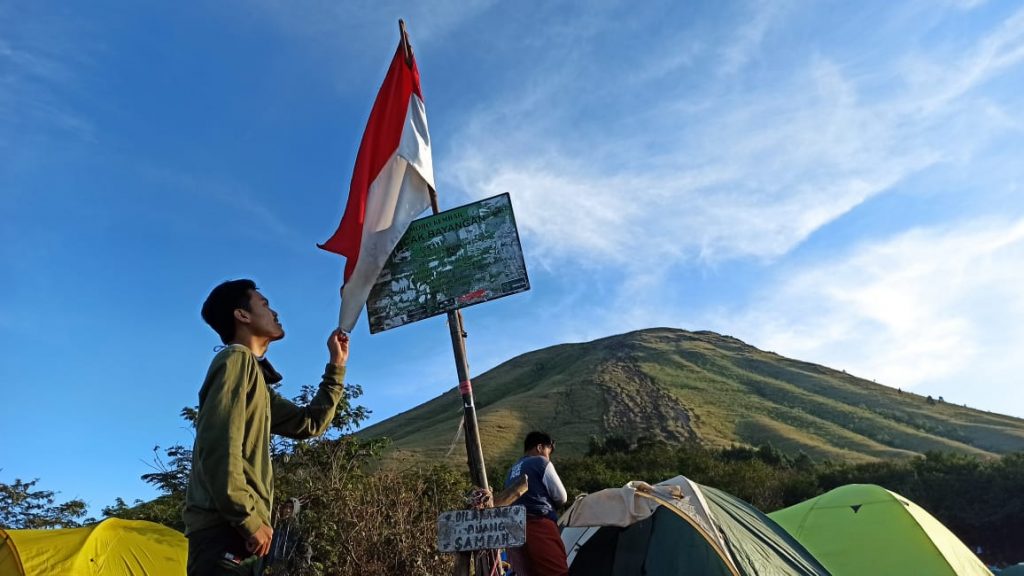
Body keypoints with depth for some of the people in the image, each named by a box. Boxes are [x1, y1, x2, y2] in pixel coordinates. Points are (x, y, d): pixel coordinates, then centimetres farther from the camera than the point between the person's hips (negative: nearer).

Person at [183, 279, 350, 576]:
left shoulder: (255, 375, 24)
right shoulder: (237, 359, -6)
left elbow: (308, 423, 28)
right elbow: (219, 448, -18)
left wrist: (336, 366, 27)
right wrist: (248, 517, -18)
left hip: (232, 528, 10)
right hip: (225, 529, -10)